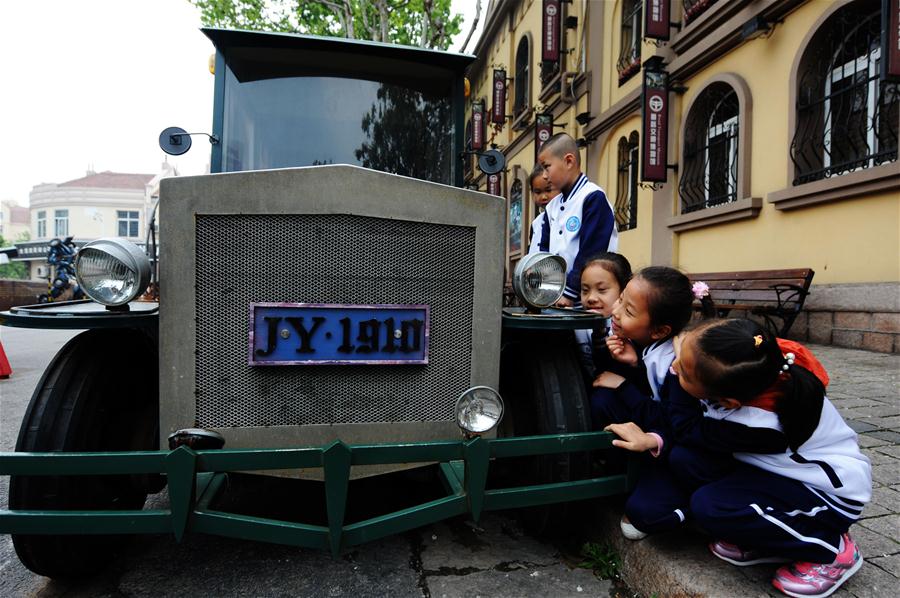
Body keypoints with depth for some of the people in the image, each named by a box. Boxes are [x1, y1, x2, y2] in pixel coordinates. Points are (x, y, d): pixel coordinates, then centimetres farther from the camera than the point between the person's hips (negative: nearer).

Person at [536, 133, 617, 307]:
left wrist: (569, 293, -16)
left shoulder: (594, 198, -11)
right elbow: (545, 249, 11)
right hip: (554, 298, 7)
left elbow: (591, 254, -17)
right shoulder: (553, 206, 13)